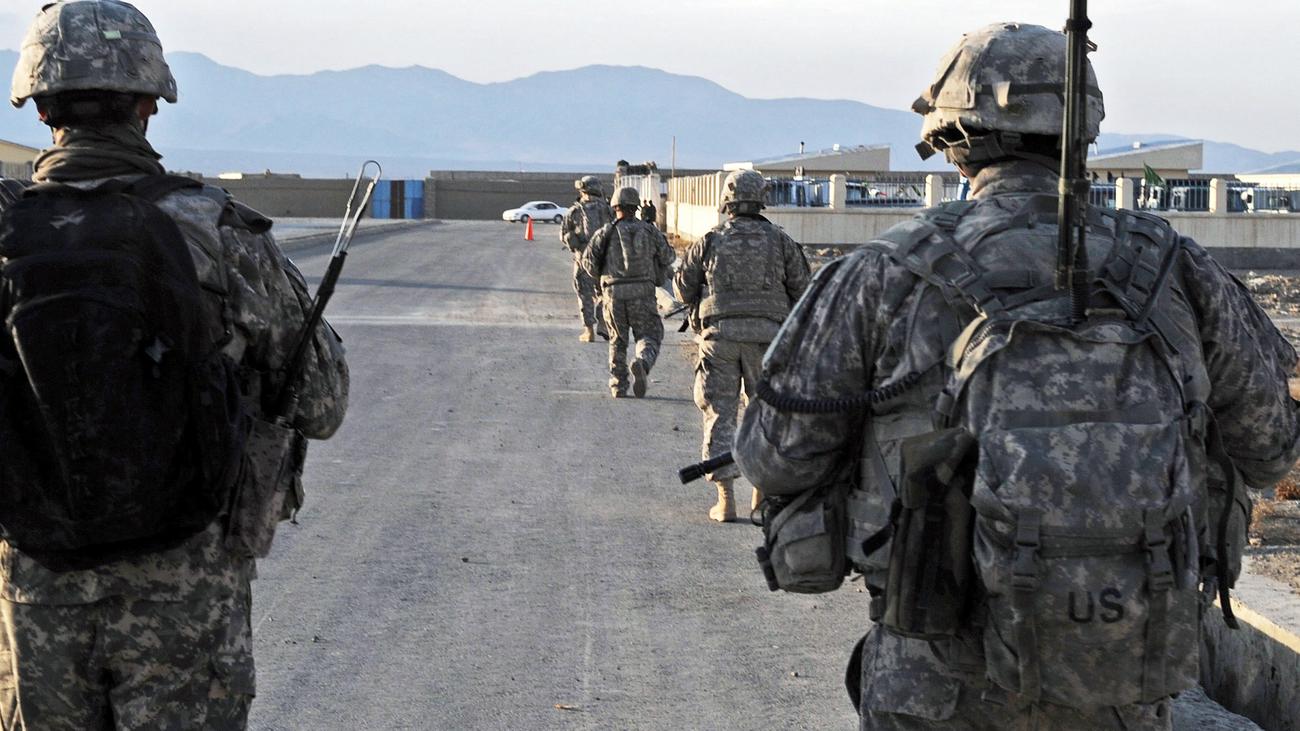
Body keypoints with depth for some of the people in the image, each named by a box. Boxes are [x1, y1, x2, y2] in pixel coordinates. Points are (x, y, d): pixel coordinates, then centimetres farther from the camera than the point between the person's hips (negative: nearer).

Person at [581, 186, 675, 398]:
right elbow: (668, 257, 16)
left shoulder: (606, 232, 4)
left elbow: (588, 260, -1)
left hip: (614, 293, 1)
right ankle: (641, 364, -27)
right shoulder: (649, 231, 8)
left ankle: (618, 387, 16)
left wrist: (599, 276, 19)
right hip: (642, 293, -1)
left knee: (618, 341, 18)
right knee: (649, 337, 5)